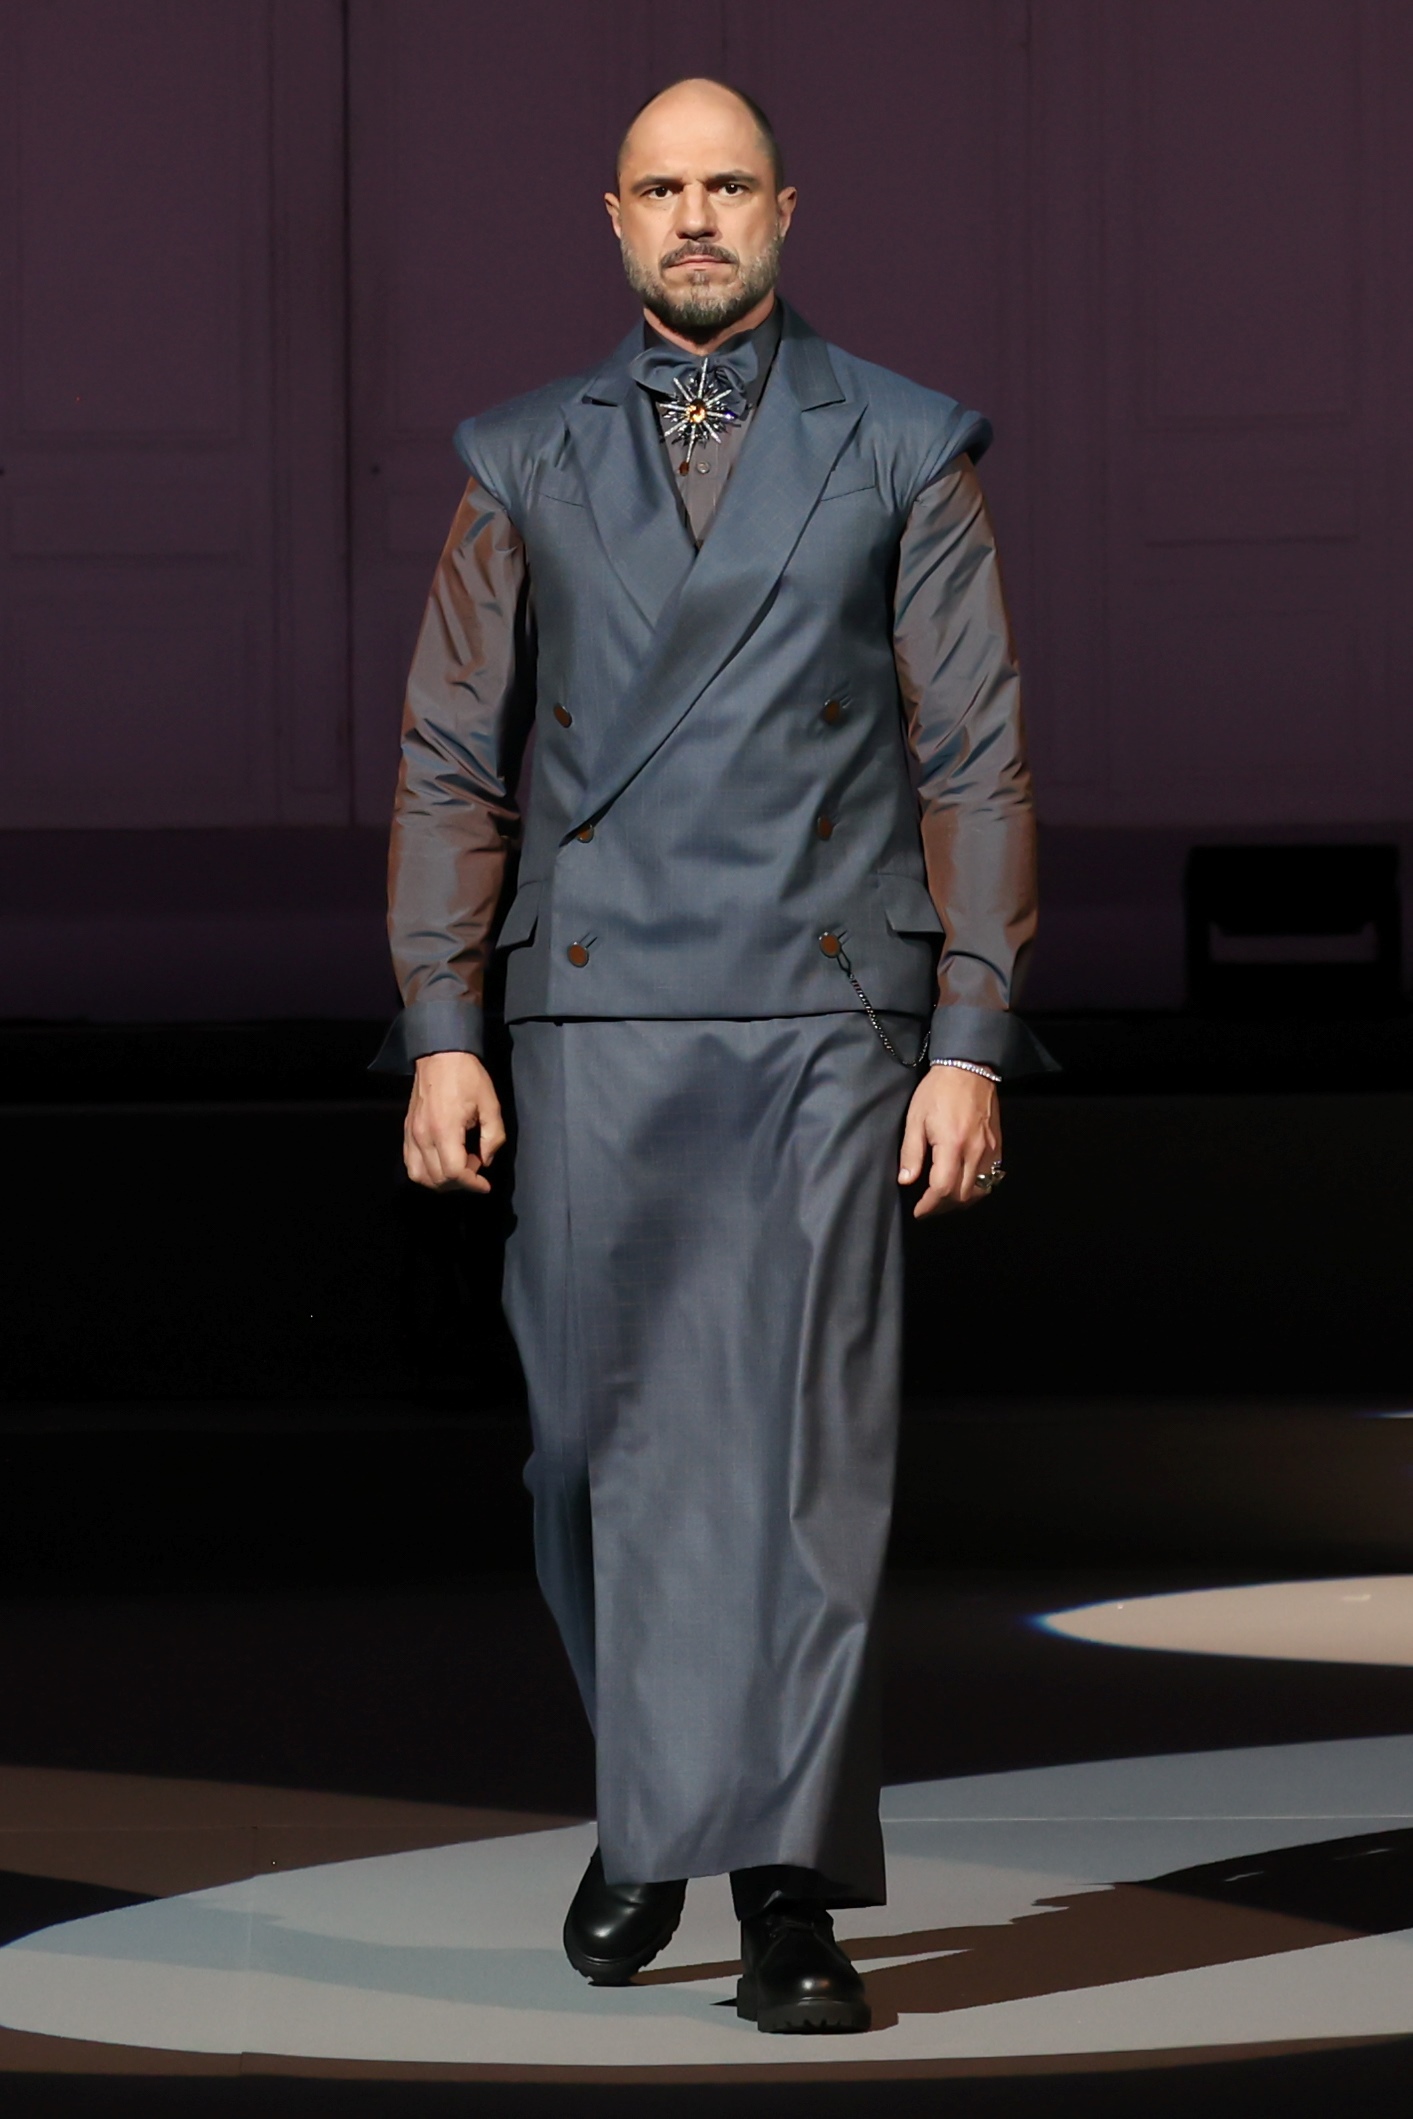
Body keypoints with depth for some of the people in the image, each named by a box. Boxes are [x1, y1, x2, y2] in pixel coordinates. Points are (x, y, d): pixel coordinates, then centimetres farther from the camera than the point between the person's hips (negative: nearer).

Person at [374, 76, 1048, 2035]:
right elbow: (452, 760, 10)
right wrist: (442, 1032, 1)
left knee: (808, 1446, -5)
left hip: (827, 1019, -2)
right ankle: (649, 1805, 24)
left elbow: (978, 763, 4)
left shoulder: (902, 455, 6)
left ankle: (788, 1887, -2)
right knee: (605, 1439, 4)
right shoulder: (526, 465, 11)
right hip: (595, 1024, 2)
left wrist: (972, 1044, -3)